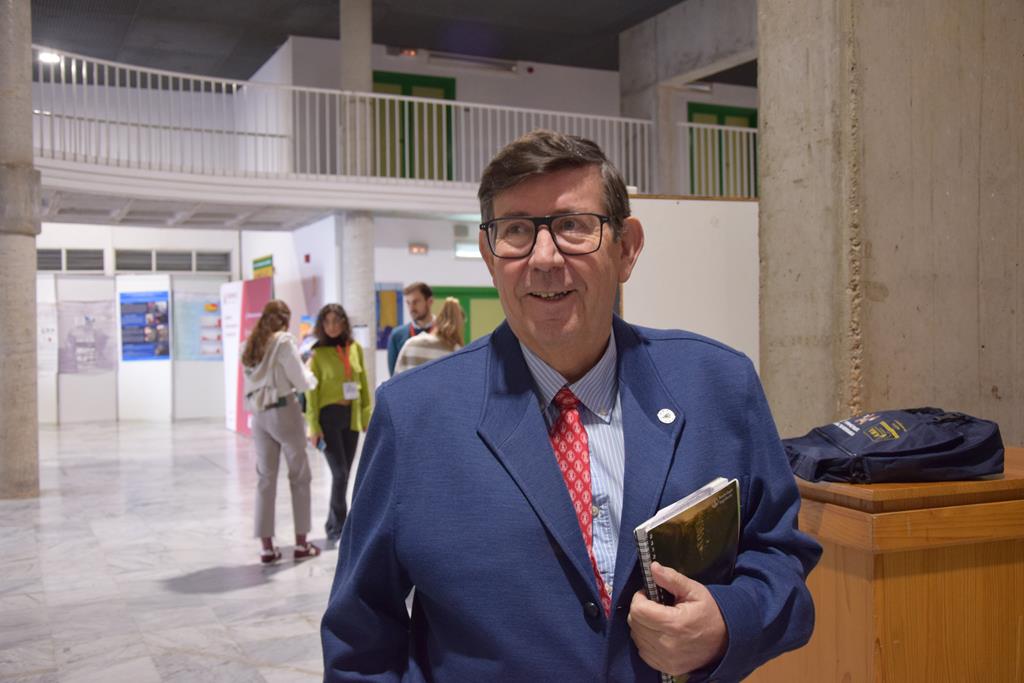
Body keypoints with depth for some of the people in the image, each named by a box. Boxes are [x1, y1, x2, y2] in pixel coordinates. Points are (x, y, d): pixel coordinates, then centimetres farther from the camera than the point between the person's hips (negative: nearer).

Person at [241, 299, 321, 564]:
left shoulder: (250, 346, 10)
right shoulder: (284, 341, -9)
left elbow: (265, 378, 12)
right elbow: (302, 382, -7)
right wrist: (311, 375, 13)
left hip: (259, 415, 6)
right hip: (284, 411, -6)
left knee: (266, 479, 7)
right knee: (299, 477, 6)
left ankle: (267, 547, 7)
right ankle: (301, 544, 10)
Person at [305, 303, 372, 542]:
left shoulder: (355, 348, 6)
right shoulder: (318, 353, -5)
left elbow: (364, 384, 11)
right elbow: (311, 391, -5)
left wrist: (367, 416, 8)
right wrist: (313, 427, -9)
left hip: (351, 416, 4)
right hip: (329, 416, -4)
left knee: (344, 474, 10)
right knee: (340, 473, -8)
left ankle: (334, 524, 24)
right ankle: (339, 527, 6)